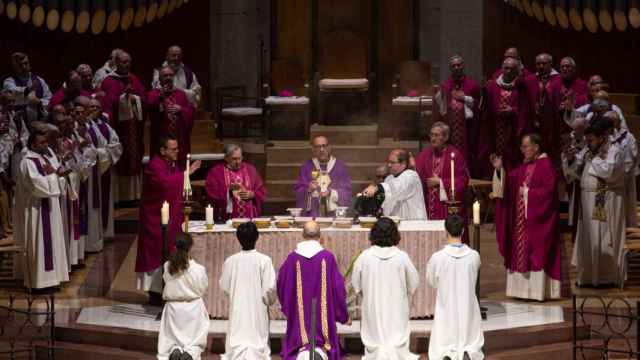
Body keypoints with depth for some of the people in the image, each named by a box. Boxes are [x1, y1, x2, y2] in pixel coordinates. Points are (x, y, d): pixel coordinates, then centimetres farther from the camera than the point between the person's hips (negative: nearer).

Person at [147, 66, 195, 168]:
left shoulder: (181, 94, 15)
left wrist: (181, 109, -12)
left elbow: (191, 111, 7)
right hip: (161, 137, -3)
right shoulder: (153, 94, 6)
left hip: (180, 138, 3)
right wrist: (161, 96, -24)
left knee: (180, 166, 2)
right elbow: (149, 107, -13)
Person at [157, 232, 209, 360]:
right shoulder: (198, 269, -17)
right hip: (193, 308, -1)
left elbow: (167, 285, -2)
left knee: (171, 341, 17)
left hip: (173, 308, 1)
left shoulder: (167, 267, -12)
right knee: (195, 341, 15)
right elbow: (203, 290, -4)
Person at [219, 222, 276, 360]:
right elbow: (270, 287, -12)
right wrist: (269, 301, 8)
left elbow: (224, 286, 2)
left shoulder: (230, 261, -6)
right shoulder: (264, 260, -12)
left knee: (237, 340, 6)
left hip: (237, 309, 2)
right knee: (257, 339, 7)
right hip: (258, 309, -2)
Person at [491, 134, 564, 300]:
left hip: (537, 218, -9)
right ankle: (524, 288, 14)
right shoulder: (525, 166, 14)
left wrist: (528, 192, -14)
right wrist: (499, 169, -3)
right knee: (521, 251, 9)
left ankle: (538, 290, -3)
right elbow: (511, 179, 10)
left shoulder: (546, 165, -12)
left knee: (537, 252, -6)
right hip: (521, 217, 9)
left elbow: (549, 190, -19)